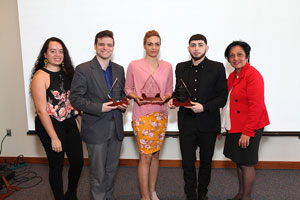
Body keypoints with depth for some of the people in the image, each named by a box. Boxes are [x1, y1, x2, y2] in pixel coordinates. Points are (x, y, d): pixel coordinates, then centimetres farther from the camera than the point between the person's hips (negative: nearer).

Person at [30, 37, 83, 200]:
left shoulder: (66, 72, 6)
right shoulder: (40, 76, -13)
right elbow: (41, 110, -16)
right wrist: (54, 138, -16)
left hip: (70, 124, 7)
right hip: (50, 126, -6)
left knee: (78, 161, 13)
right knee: (57, 166, 9)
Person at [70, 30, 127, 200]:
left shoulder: (119, 69, 8)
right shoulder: (83, 69, -8)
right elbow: (75, 98, -11)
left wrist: (123, 105, -5)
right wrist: (99, 107, -21)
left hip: (116, 128, 5)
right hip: (96, 129, -5)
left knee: (112, 169, 18)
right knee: (98, 173, 7)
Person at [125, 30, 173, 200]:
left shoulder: (167, 66, 7)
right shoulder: (134, 65, -1)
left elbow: (170, 90, 12)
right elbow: (128, 88, 6)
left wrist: (165, 97, -9)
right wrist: (136, 97, -14)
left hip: (161, 115, 4)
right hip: (142, 115, -3)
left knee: (155, 155, 14)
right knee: (145, 157, -1)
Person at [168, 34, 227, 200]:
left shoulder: (217, 68, -3)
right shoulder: (181, 68, 6)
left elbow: (222, 96, -5)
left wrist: (204, 107, -19)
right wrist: (173, 100, -6)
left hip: (208, 124, -1)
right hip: (186, 123, 2)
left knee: (206, 162, 15)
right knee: (188, 163, 6)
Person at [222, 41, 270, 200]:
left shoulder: (253, 75, -16)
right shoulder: (232, 76, 11)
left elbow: (256, 106, -20)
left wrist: (247, 132, -21)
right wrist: (224, 126, 9)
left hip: (249, 129, -8)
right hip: (235, 127, 8)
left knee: (246, 164, 4)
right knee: (238, 162, 18)